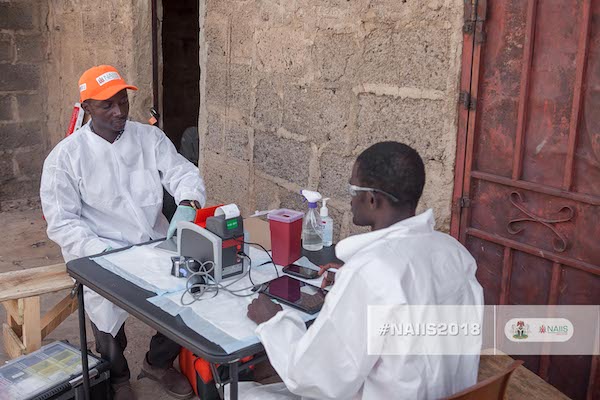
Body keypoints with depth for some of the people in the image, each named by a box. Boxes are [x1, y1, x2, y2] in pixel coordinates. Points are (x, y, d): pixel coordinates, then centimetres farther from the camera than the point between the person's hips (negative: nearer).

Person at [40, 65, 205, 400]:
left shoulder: (150, 137, 4)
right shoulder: (65, 157, -5)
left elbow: (183, 173, -1)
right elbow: (62, 223, -7)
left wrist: (187, 203, -25)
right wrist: (106, 254, -21)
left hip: (156, 244, 3)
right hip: (102, 255, -3)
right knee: (109, 309, -20)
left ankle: (159, 361, 17)